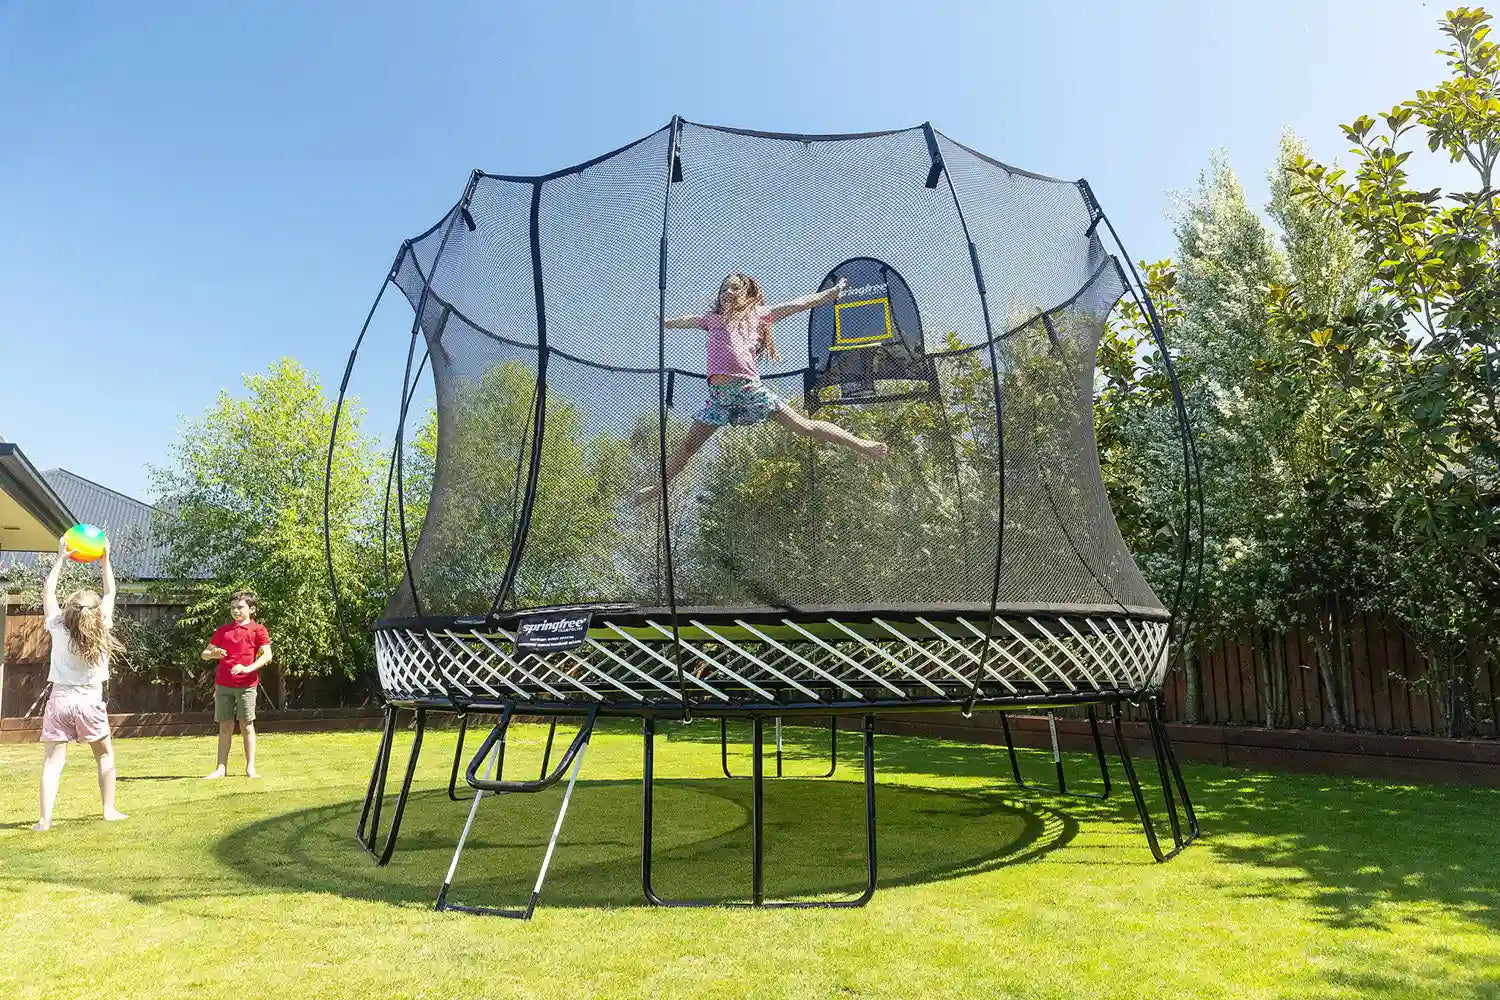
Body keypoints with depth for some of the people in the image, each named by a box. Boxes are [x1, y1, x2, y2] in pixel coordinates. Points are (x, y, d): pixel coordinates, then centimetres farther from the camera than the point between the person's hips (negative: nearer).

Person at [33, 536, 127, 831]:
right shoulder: (102, 630, -4)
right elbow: (110, 593, 8)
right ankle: (109, 809, 14)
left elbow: (47, 593, 9)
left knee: (52, 762, 0)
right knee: (105, 755, 15)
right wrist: (105, 560, 12)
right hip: (90, 703, 0)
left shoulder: (59, 629, -3)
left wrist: (60, 560, 12)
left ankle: (44, 819, -8)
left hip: (60, 701, 0)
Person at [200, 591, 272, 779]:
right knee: (225, 726, 7)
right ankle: (221, 768, 12)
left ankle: (250, 768, 5)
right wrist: (213, 654, -9)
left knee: (246, 725, 0)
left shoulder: (258, 629, 2)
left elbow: (267, 655, -9)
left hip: (246, 684, -3)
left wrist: (248, 668, -22)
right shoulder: (222, 630, 15)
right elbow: (204, 654, 15)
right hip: (223, 684, 3)